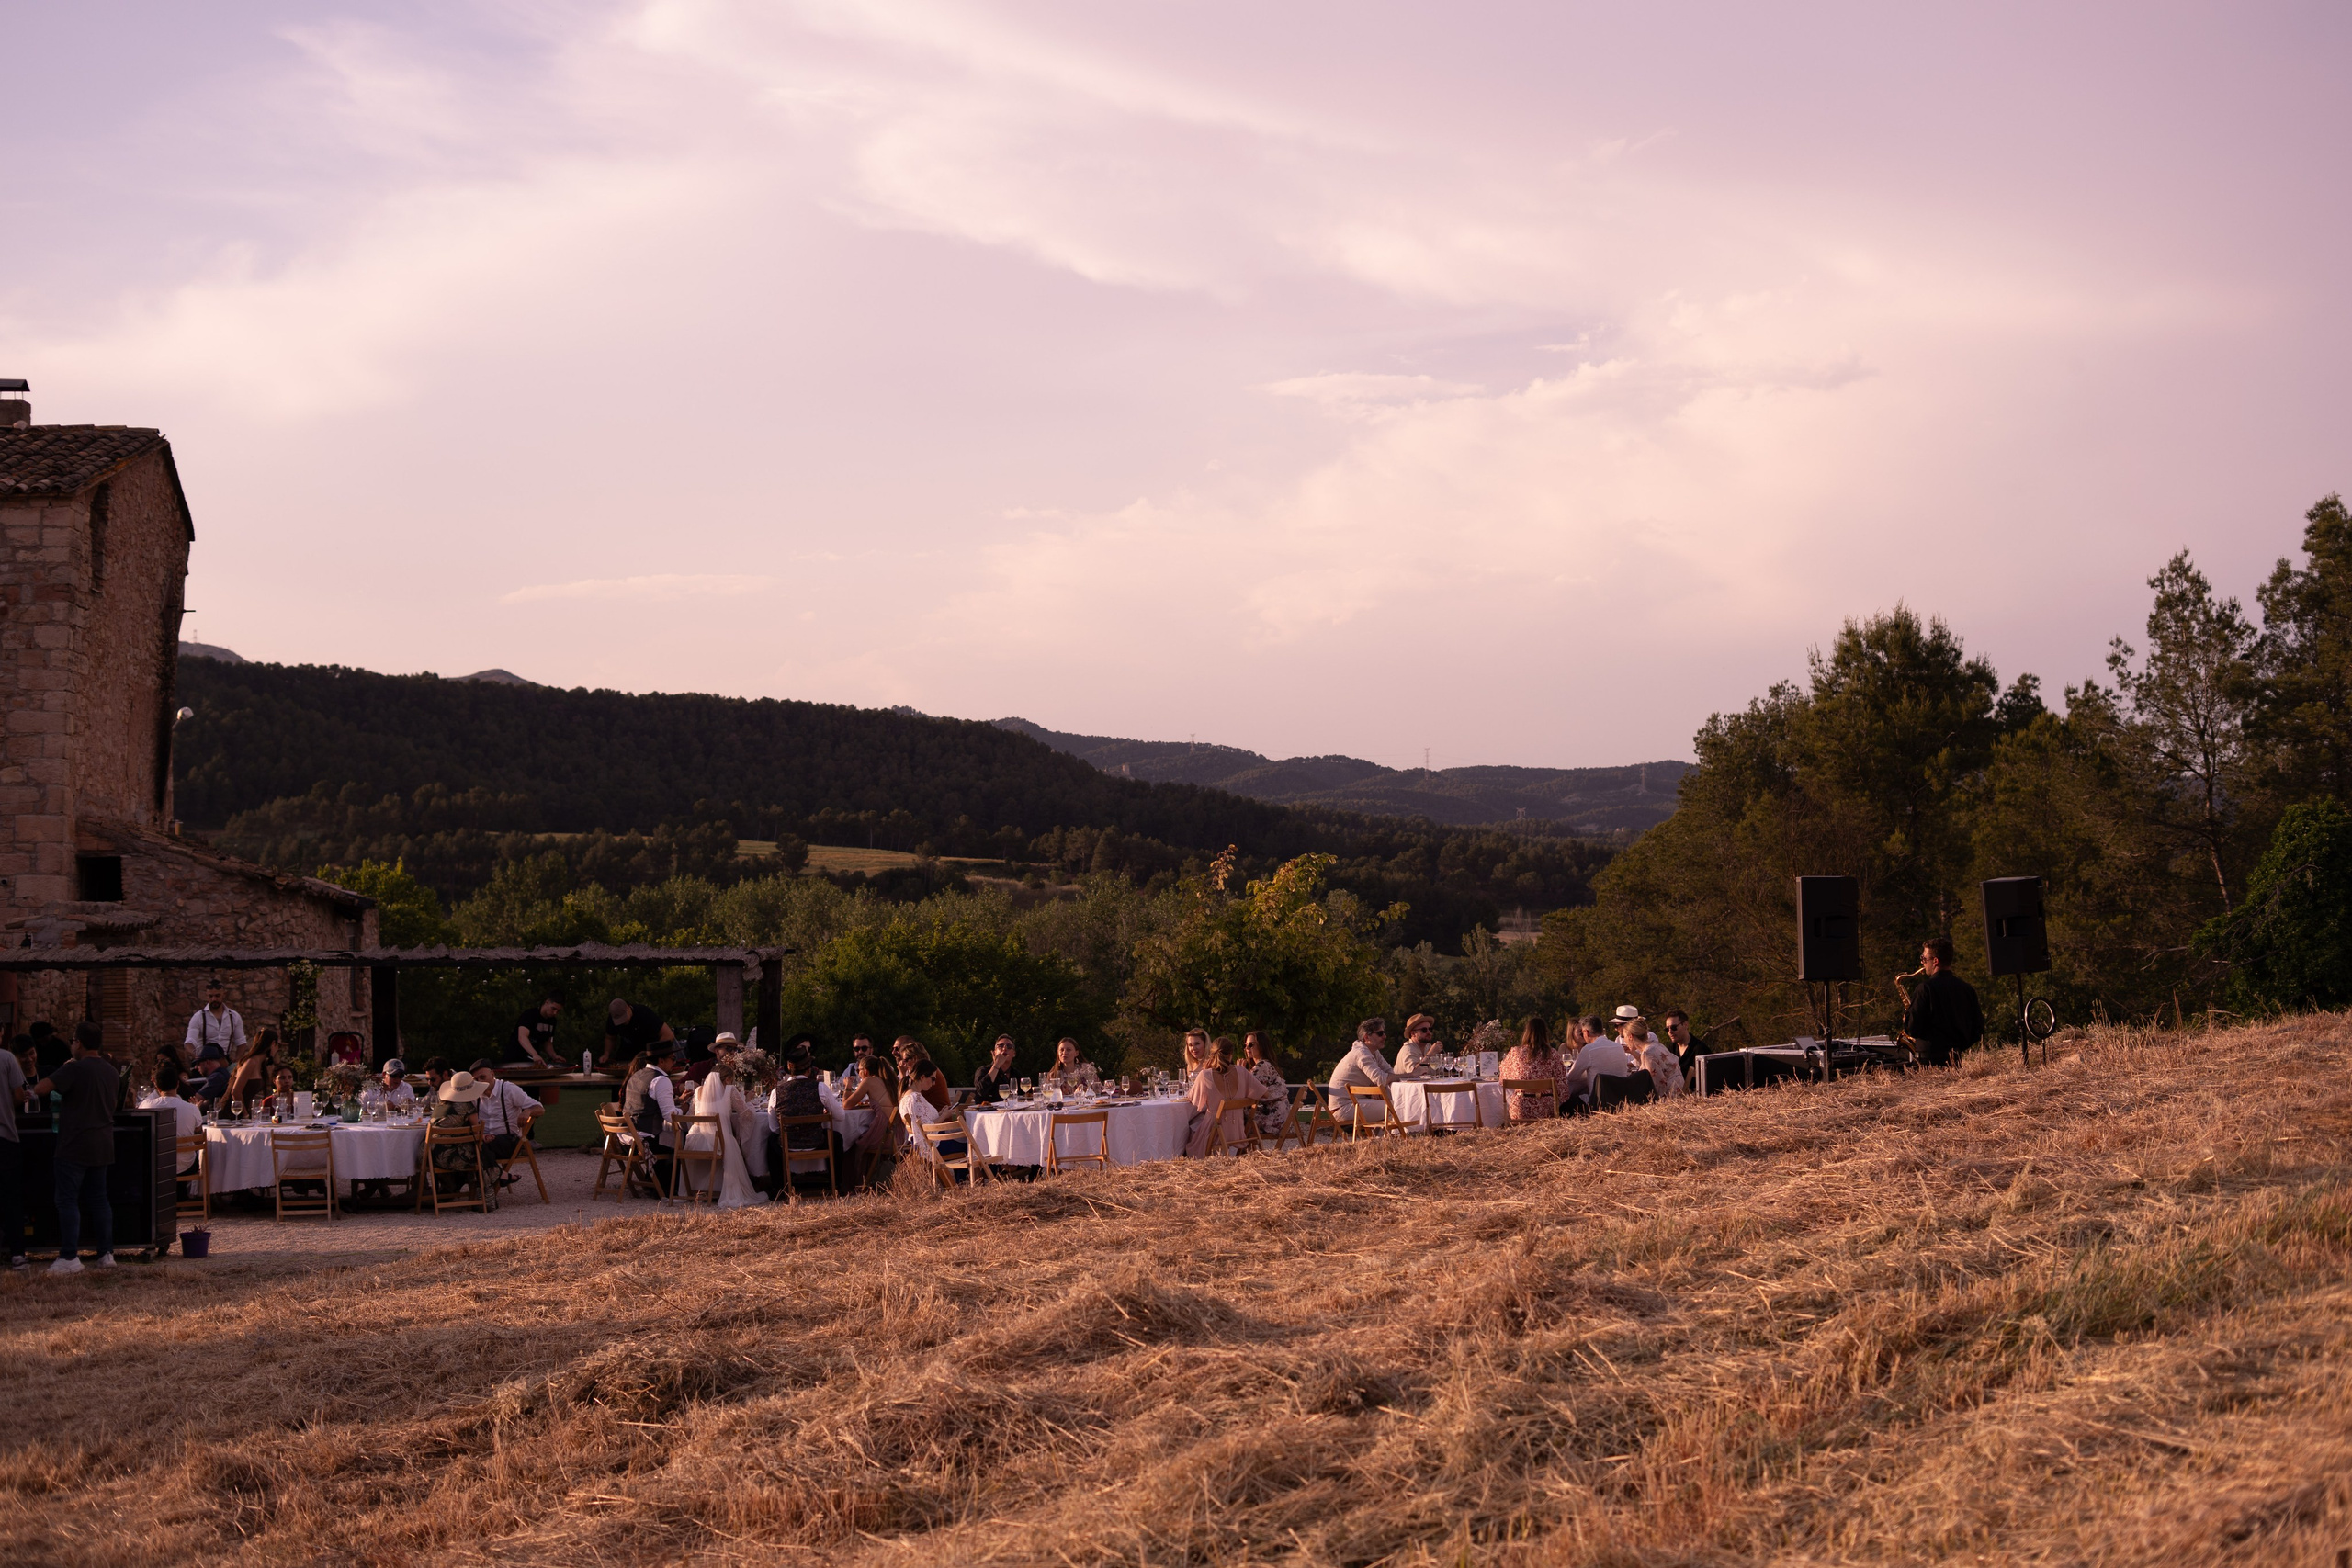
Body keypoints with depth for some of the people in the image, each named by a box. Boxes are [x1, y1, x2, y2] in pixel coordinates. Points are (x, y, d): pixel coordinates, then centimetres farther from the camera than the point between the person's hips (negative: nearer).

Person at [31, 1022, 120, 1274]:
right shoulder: (111, 1071, 9)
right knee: (98, 1199, 12)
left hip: (75, 1146, -7)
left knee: (68, 1200, -3)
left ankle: (70, 1257, -6)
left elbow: (39, 1089, -20)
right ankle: (106, 1253, 11)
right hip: (102, 1145, 7)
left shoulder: (74, 1069, -14)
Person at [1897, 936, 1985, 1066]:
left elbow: (1912, 1028, -14)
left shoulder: (1926, 988, -12)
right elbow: (1978, 1030, 10)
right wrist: (1958, 1046, 16)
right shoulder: (1967, 989, 7)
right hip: (1956, 1059, 6)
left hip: (1930, 1061, -6)